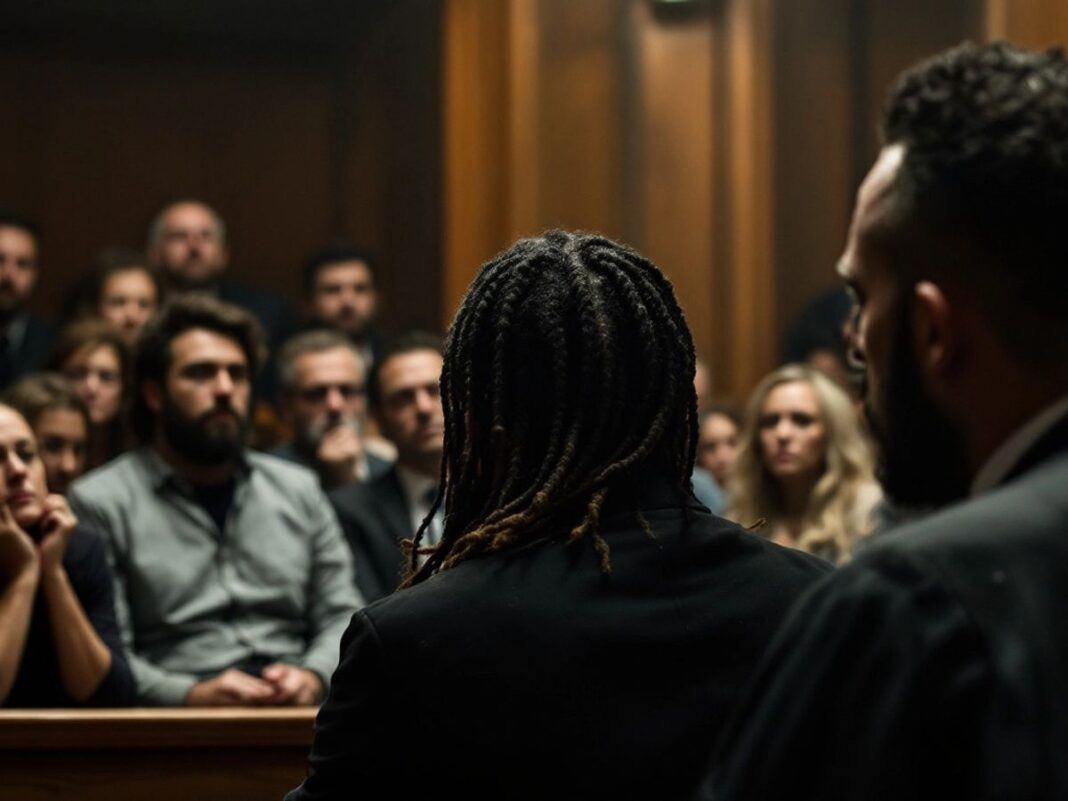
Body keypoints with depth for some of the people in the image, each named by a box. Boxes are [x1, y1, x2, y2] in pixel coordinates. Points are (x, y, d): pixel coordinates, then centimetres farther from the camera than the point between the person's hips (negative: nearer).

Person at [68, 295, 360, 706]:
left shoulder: (298, 489, 22)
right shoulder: (100, 502, 6)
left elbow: (342, 615, 18)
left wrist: (312, 676, -4)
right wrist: (192, 696, -18)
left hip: (300, 707, 4)